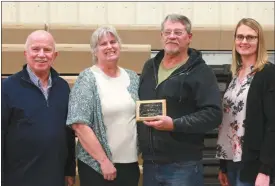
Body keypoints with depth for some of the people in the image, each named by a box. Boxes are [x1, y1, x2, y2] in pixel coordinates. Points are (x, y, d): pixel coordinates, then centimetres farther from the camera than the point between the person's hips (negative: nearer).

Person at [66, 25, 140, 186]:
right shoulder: (87, 79, -7)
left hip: (131, 163, 5)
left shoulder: (133, 78, 7)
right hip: (97, 165, -4)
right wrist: (104, 160, -15)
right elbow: (79, 125, -14)